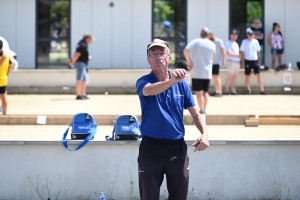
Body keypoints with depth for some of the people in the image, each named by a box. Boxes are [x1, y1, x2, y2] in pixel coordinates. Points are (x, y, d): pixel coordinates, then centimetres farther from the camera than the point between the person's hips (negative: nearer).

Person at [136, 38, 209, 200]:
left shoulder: (181, 84, 4)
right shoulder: (143, 82, -5)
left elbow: (195, 114, 6)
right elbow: (150, 90, -31)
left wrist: (204, 133, -14)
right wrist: (172, 80, -51)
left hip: (177, 147, 3)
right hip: (151, 148, -2)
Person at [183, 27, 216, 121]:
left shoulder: (195, 42, -6)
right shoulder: (212, 44, 4)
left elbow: (185, 51, -18)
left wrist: (189, 62, -10)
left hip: (197, 71, -3)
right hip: (207, 72, 3)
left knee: (199, 92, -4)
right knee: (205, 92, 15)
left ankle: (202, 112, -11)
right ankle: (204, 111, 19)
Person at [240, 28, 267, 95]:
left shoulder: (256, 41, 9)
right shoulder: (244, 42, -1)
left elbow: (258, 51, 15)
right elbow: (242, 53, -1)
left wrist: (258, 61, 12)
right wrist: (243, 63, -5)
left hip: (255, 61, 3)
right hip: (248, 61, -3)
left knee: (259, 75, -5)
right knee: (247, 76, 4)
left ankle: (262, 90, -6)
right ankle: (248, 90, 12)